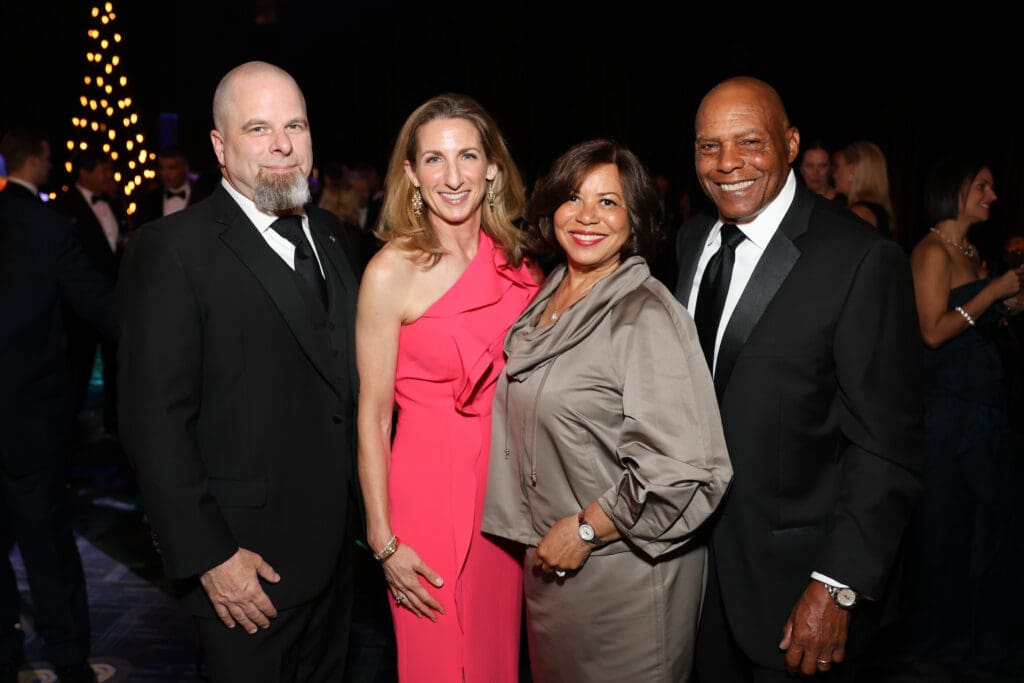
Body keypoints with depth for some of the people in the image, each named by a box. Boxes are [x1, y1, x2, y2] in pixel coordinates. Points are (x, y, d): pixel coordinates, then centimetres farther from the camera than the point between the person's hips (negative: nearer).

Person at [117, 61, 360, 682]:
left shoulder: (326, 233, 8)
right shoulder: (173, 250, -14)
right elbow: (156, 420, -16)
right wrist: (208, 556, -17)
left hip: (336, 548, 7)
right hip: (245, 565, -6)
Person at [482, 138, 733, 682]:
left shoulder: (647, 316, -20)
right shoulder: (545, 300, 4)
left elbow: (681, 468, -24)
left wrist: (584, 531, -16)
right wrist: (545, 537, 11)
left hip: (623, 570, -7)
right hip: (549, 560, 7)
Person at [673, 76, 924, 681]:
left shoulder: (863, 261, -18)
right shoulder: (692, 241, 4)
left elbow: (886, 448, -18)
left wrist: (838, 588, -20)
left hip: (791, 576, -6)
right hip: (694, 552, 6)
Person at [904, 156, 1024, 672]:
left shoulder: (972, 251, 13)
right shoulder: (933, 251, -12)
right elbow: (934, 331, -20)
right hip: (949, 404, -9)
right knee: (948, 519, 2)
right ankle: (945, 634, 19)